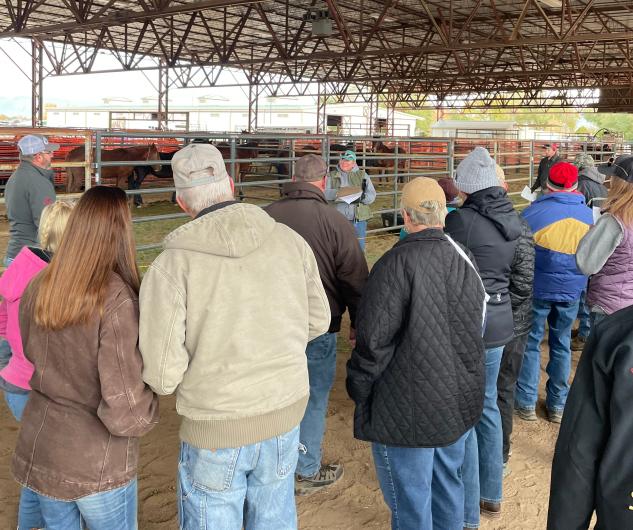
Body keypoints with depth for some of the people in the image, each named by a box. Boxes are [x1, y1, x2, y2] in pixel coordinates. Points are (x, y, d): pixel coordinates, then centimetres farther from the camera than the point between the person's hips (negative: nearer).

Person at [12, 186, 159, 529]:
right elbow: (124, 411, -24)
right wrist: (151, 410, -4)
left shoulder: (38, 288, -6)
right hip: (97, 464, -5)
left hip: (38, 450, 5)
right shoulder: (117, 300, -25)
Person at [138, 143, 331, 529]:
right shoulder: (289, 240, -7)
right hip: (286, 413, 4)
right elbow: (317, 321, 4)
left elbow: (162, 374, -19)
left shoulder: (171, 265, -18)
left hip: (216, 429, -3)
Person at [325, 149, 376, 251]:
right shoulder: (331, 176, 10)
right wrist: (338, 192, -25)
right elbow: (324, 193, -6)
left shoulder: (362, 175, 11)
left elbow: (372, 195, 2)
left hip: (358, 220, 0)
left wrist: (361, 197, -20)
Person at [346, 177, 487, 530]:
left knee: (410, 499, 7)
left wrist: (359, 387, -5)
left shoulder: (399, 262, -21)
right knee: (448, 482, 23)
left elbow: (374, 338, -20)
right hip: (461, 400, 8)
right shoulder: (466, 258, 3)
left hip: (410, 407, -7)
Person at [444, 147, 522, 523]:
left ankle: (467, 514, 14)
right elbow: (512, 271, 11)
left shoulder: (461, 220, -18)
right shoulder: (511, 217, 4)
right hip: (500, 322, 8)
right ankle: (492, 495, 37)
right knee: (487, 405, 21)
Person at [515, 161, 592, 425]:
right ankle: (558, 405, 24)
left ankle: (526, 403, 16)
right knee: (562, 345, 15)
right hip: (571, 290, 3)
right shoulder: (589, 215, 0)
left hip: (537, 288, -3)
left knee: (530, 343, 10)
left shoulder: (534, 211, -14)